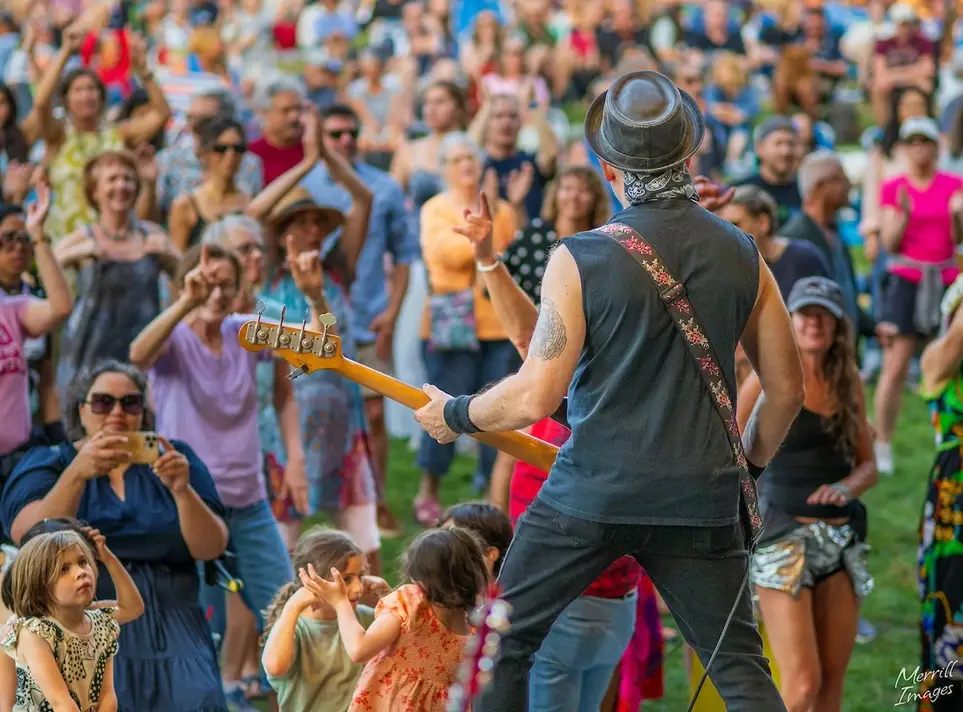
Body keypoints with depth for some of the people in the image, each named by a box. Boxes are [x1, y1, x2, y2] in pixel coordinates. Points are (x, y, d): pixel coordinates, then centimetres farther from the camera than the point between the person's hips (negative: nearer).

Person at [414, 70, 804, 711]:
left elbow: (536, 397, -13)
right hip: (700, 498, 3)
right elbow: (787, 387, 8)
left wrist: (456, 415, 4)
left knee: (503, 641, 15)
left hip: (593, 490, -3)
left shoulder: (581, 259, -10)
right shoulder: (742, 255, 2)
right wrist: (748, 466, 24)